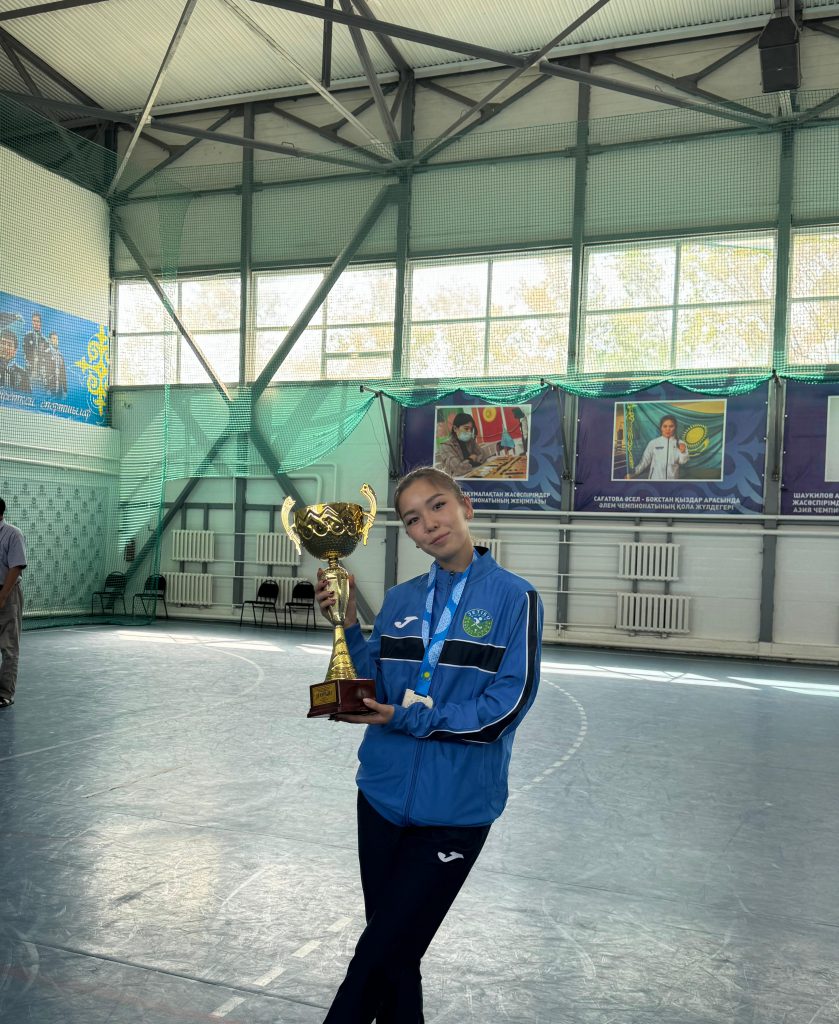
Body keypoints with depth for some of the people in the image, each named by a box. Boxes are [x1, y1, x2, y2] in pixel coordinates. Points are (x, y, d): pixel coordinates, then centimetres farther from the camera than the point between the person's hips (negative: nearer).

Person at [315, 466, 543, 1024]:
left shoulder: (514, 597, -9)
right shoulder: (400, 600, 5)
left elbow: (505, 707, -15)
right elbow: (375, 692, 2)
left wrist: (407, 718, -17)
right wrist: (348, 623, -10)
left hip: (456, 808, -4)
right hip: (384, 794, 4)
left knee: (377, 959, 3)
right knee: (395, 960, 16)